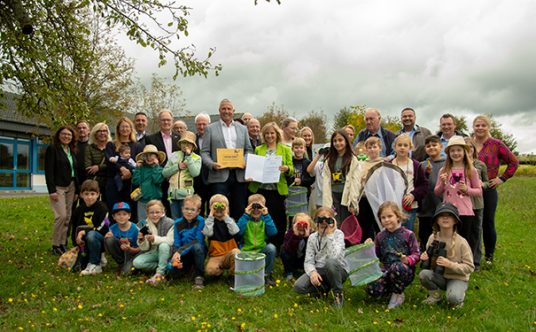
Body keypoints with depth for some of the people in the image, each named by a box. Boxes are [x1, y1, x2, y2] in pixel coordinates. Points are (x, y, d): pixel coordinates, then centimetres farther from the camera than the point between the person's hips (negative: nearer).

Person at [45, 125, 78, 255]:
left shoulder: (72, 151, 15)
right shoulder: (52, 149, -3)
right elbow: (48, 171, -10)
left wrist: (76, 190, 11)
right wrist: (52, 190, -17)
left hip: (71, 187, 6)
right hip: (58, 187, -6)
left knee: (68, 217, 4)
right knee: (61, 215, -13)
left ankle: (63, 244, 11)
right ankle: (55, 246, -1)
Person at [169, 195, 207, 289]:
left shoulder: (201, 221, -15)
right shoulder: (178, 223, -3)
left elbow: (198, 241, -23)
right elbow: (176, 244, -7)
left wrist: (179, 251, -31)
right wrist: (176, 255, -29)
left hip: (198, 253, -3)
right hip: (183, 254, 4)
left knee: (197, 246, -36)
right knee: (173, 269, -22)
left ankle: (199, 277, -19)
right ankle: (188, 266, 15)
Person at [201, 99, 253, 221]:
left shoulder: (242, 129, 16)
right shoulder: (210, 129, 7)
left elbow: (249, 150, 15)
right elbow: (204, 152, 3)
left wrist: (245, 161, -5)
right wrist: (212, 164, -15)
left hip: (240, 175, 3)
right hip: (220, 175, -3)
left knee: (240, 210, 6)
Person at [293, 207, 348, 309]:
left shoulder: (338, 234, -13)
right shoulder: (312, 237, -1)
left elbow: (334, 256, -30)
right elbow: (308, 261, -7)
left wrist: (329, 234, -27)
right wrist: (312, 272, -29)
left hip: (338, 271, -3)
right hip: (319, 271, 3)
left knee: (330, 262, -39)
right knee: (298, 286, -22)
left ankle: (338, 293, -12)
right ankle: (325, 287, 7)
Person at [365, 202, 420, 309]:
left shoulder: (408, 234, -3)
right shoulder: (380, 236, 9)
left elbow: (416, 254, -4)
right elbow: (377, 256, 17)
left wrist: (408, 260, -25)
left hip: (405, 272, -3)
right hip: (387, 270, 4)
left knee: (396, 267, -41)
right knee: (371, 289, -24)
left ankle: (398, 294, -9)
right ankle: (395, 288, 9)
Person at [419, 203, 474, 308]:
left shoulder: (461, 242, -16)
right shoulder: (433, 238, -6)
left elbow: (469, 267, -14)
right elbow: (428, 256, 11)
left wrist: (450, 264, -28)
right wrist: (425, 257, -14)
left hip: (457, 278, -3)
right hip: (439, 276, 3)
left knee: (453, 298, -32)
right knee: (423, 274, -28)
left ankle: (460, 295, 8)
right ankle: (435, 295, 3)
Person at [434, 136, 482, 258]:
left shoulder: (471, 171, 0)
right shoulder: (444, 171, 4)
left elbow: (479, 191, 5)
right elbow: (437, 192, 8)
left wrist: (467, 190, -13)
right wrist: (442, 184, -11)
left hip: (465, 212, -1)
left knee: (466, 243, 7)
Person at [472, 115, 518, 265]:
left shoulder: (496, 144, -1)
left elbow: (514, 162, 4)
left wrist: (502, 178, -1)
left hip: (488, 190, -2)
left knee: (488, 223, 4)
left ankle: (489, 256, 19)